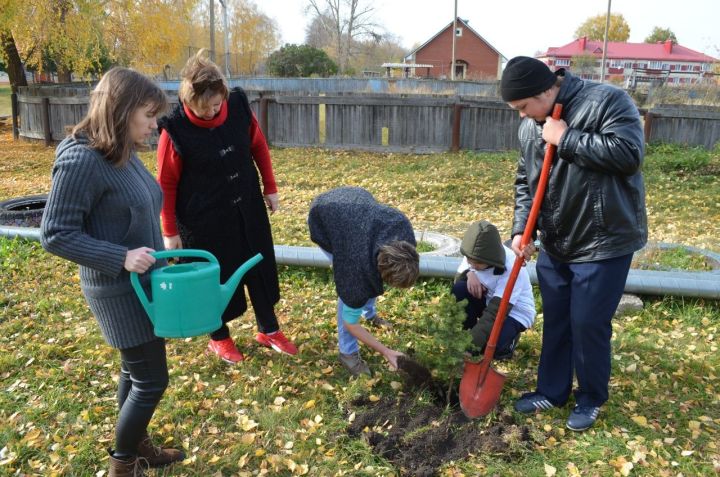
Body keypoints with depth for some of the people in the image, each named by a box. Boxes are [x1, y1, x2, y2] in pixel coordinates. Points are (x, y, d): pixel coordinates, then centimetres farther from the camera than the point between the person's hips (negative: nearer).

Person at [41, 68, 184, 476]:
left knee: (136, 370, 21)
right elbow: (56, 235, -21)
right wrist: (120, 257, -27)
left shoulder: (124, 154, 2)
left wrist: (159, 248, 13)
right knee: (151, 380, 3)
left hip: (144, 282, 8)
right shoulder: (82, 159, -23)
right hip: (121, 291, -8)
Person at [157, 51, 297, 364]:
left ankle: (269, 330, 35)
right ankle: (219, 338, 35)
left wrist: (270, 188, 8)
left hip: (248, 208, 5)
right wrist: (170, 232, -8)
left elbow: (259, 147, 4)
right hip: (204, 218, -4)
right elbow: (166, 184, -13)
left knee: (261, 268, 15)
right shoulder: (175, 129, -21)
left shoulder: (239, 106, -12)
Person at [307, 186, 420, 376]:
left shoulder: (403, 226, -29)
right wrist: (385, 352, -17)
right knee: (350, 290, -14)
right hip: (323, 217, -5)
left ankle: (369, 314, 39)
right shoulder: (358, 268, -38)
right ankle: (348, 353, 4)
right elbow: (350, 324, -22)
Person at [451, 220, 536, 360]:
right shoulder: (476, 255, -16)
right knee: (459, 288, -23)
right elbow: (457, 279, -3)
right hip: (489, 301, 6)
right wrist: (468, 273, -28)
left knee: (485, 346, -29)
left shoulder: (511, 267, -33)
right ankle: (470, 332, -4)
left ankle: (510, 337, 5)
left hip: (515, 312, -6)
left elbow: (494, 313, -36)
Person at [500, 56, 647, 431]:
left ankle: (591, 399, 25)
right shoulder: (530, 126, 6)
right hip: (554, 245, 6)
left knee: (589, 324, 1)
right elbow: (525, 183, 11)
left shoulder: (606, 101, -14)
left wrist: (566, 139, -22)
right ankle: (551, 390, 33)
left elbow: (629, 153, -26)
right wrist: (520, 229, -2)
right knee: (555, 321, 15)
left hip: (603, 243, -6)